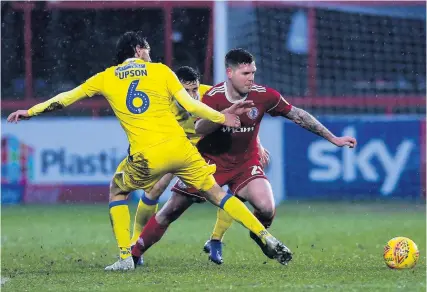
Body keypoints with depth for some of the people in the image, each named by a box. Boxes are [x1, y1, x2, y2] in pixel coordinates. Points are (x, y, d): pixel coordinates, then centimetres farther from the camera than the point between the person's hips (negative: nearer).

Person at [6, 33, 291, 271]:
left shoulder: (106, 78, 12)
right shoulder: (160, 70, 10)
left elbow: (65, 98, 17)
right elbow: (190, 105, 2)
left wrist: (30, 111, 28)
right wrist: (222, 117, 14)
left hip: (147, 158, -1)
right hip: (179, 148, 1)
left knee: (117, 191, 25)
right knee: (216, 193, 11)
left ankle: (125, 257, 13)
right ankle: (268, 238, 2)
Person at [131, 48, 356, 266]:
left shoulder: (263, 95, -15)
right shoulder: (214, 96, -19)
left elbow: (297, 115, -5)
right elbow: (199, 129, -31)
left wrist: (333, 138, -3)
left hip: (245, 163, 1)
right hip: (211, 160, -1)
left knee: (266, 209, -23)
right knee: (173, 210, -4)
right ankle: (134, 252, 9)